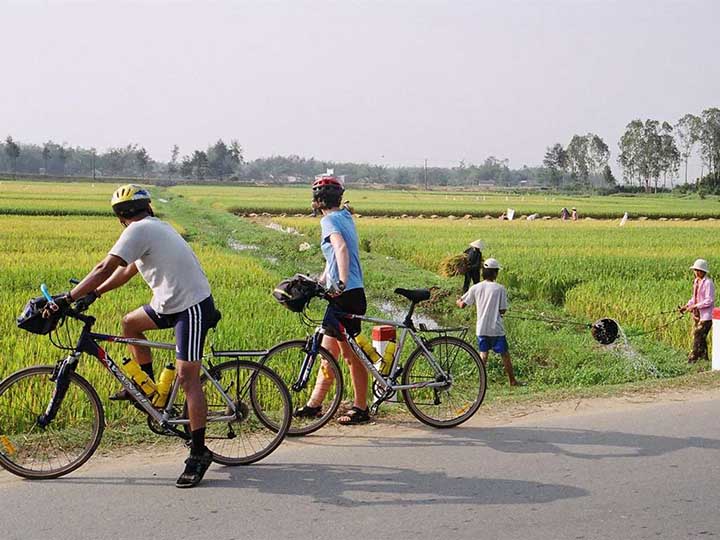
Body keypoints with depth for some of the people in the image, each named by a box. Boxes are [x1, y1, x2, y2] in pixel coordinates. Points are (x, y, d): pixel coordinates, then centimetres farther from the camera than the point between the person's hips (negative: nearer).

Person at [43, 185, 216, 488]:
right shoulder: (154, 227, 17)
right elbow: (127, 271, 22)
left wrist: (67, 299, -18)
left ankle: (199, 454, -7)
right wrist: (93, 293, 18)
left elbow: (105, 269, -20)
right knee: (130, 323, 21)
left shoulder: (139, 230, -13)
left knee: (187, 378, -10)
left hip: (192, 308, -10)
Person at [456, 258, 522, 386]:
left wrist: (458, 301, 26)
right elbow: (503, 310, -10)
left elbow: (463, 304, 4)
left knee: (483, 354, 13)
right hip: (496, 328, -3)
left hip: (481, 328, 3)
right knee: (505, 354, 8)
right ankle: (512, 381, 16)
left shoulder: (475, 288, -2)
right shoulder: (500, 289, -10)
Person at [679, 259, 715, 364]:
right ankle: (703, 357, 19)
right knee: (696, 335, 10)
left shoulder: (708, 283, -15)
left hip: (706, 315, -8)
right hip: (697, 314, 9)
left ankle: (693, 358, -7)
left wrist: (694, 306, -20)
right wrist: (687, 306, 4)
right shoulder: (696, 282, 11)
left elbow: (709, 301, -18)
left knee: (699, 336, -9)